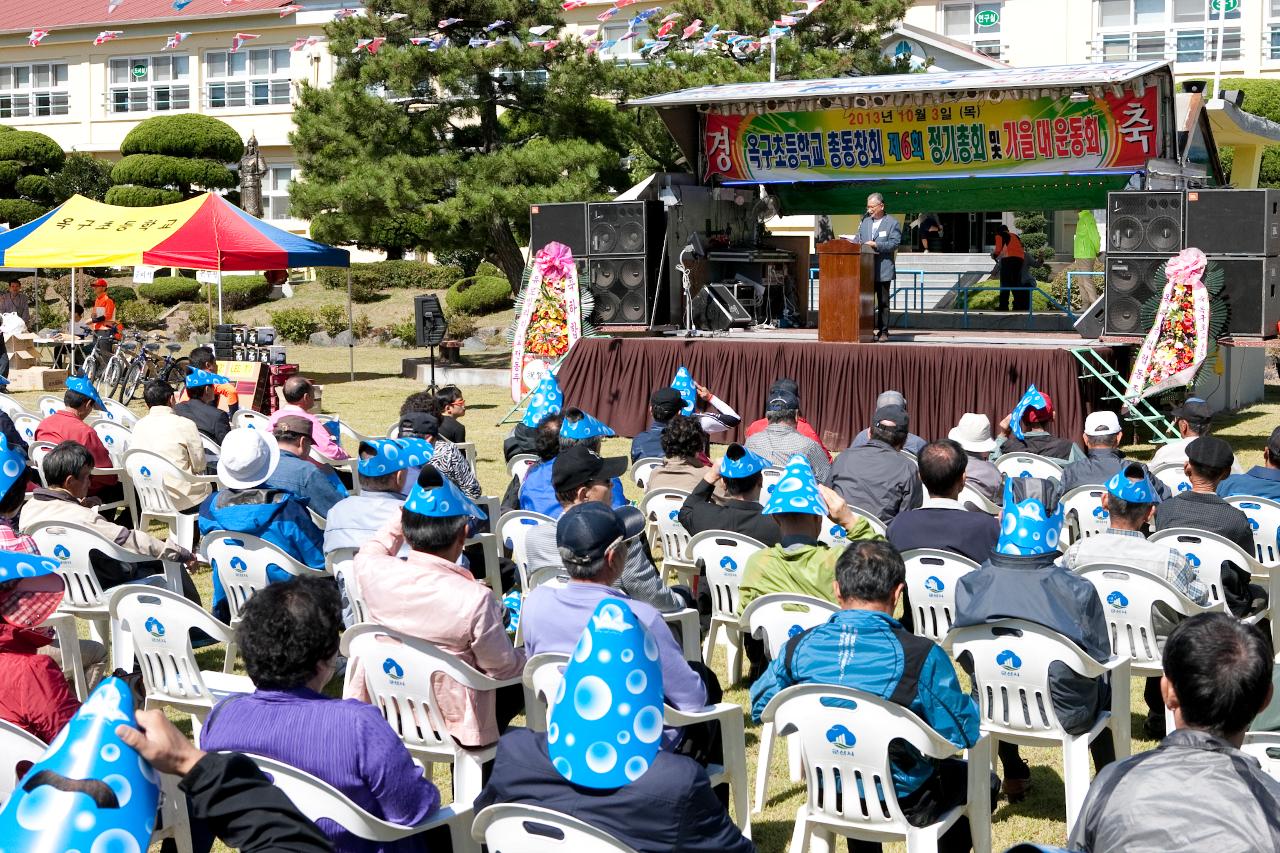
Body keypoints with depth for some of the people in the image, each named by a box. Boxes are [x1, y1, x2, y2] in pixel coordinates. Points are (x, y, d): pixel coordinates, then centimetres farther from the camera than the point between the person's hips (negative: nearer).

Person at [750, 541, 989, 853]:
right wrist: (969, 705, 4)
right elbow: (963, 736, -17)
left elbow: (760, 707, 2)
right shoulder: (921, 655, -25)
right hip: (903, 803, -4)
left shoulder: (799, 646, -13)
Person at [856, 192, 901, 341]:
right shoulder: (864, 222, 16)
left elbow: (894, 244, -10)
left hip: (883, 270, -5)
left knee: (883, 302, 1)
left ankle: (883, 331, 5)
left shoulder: (892, 223, 0)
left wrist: (875, 245, -18)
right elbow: (858, 240, 16)